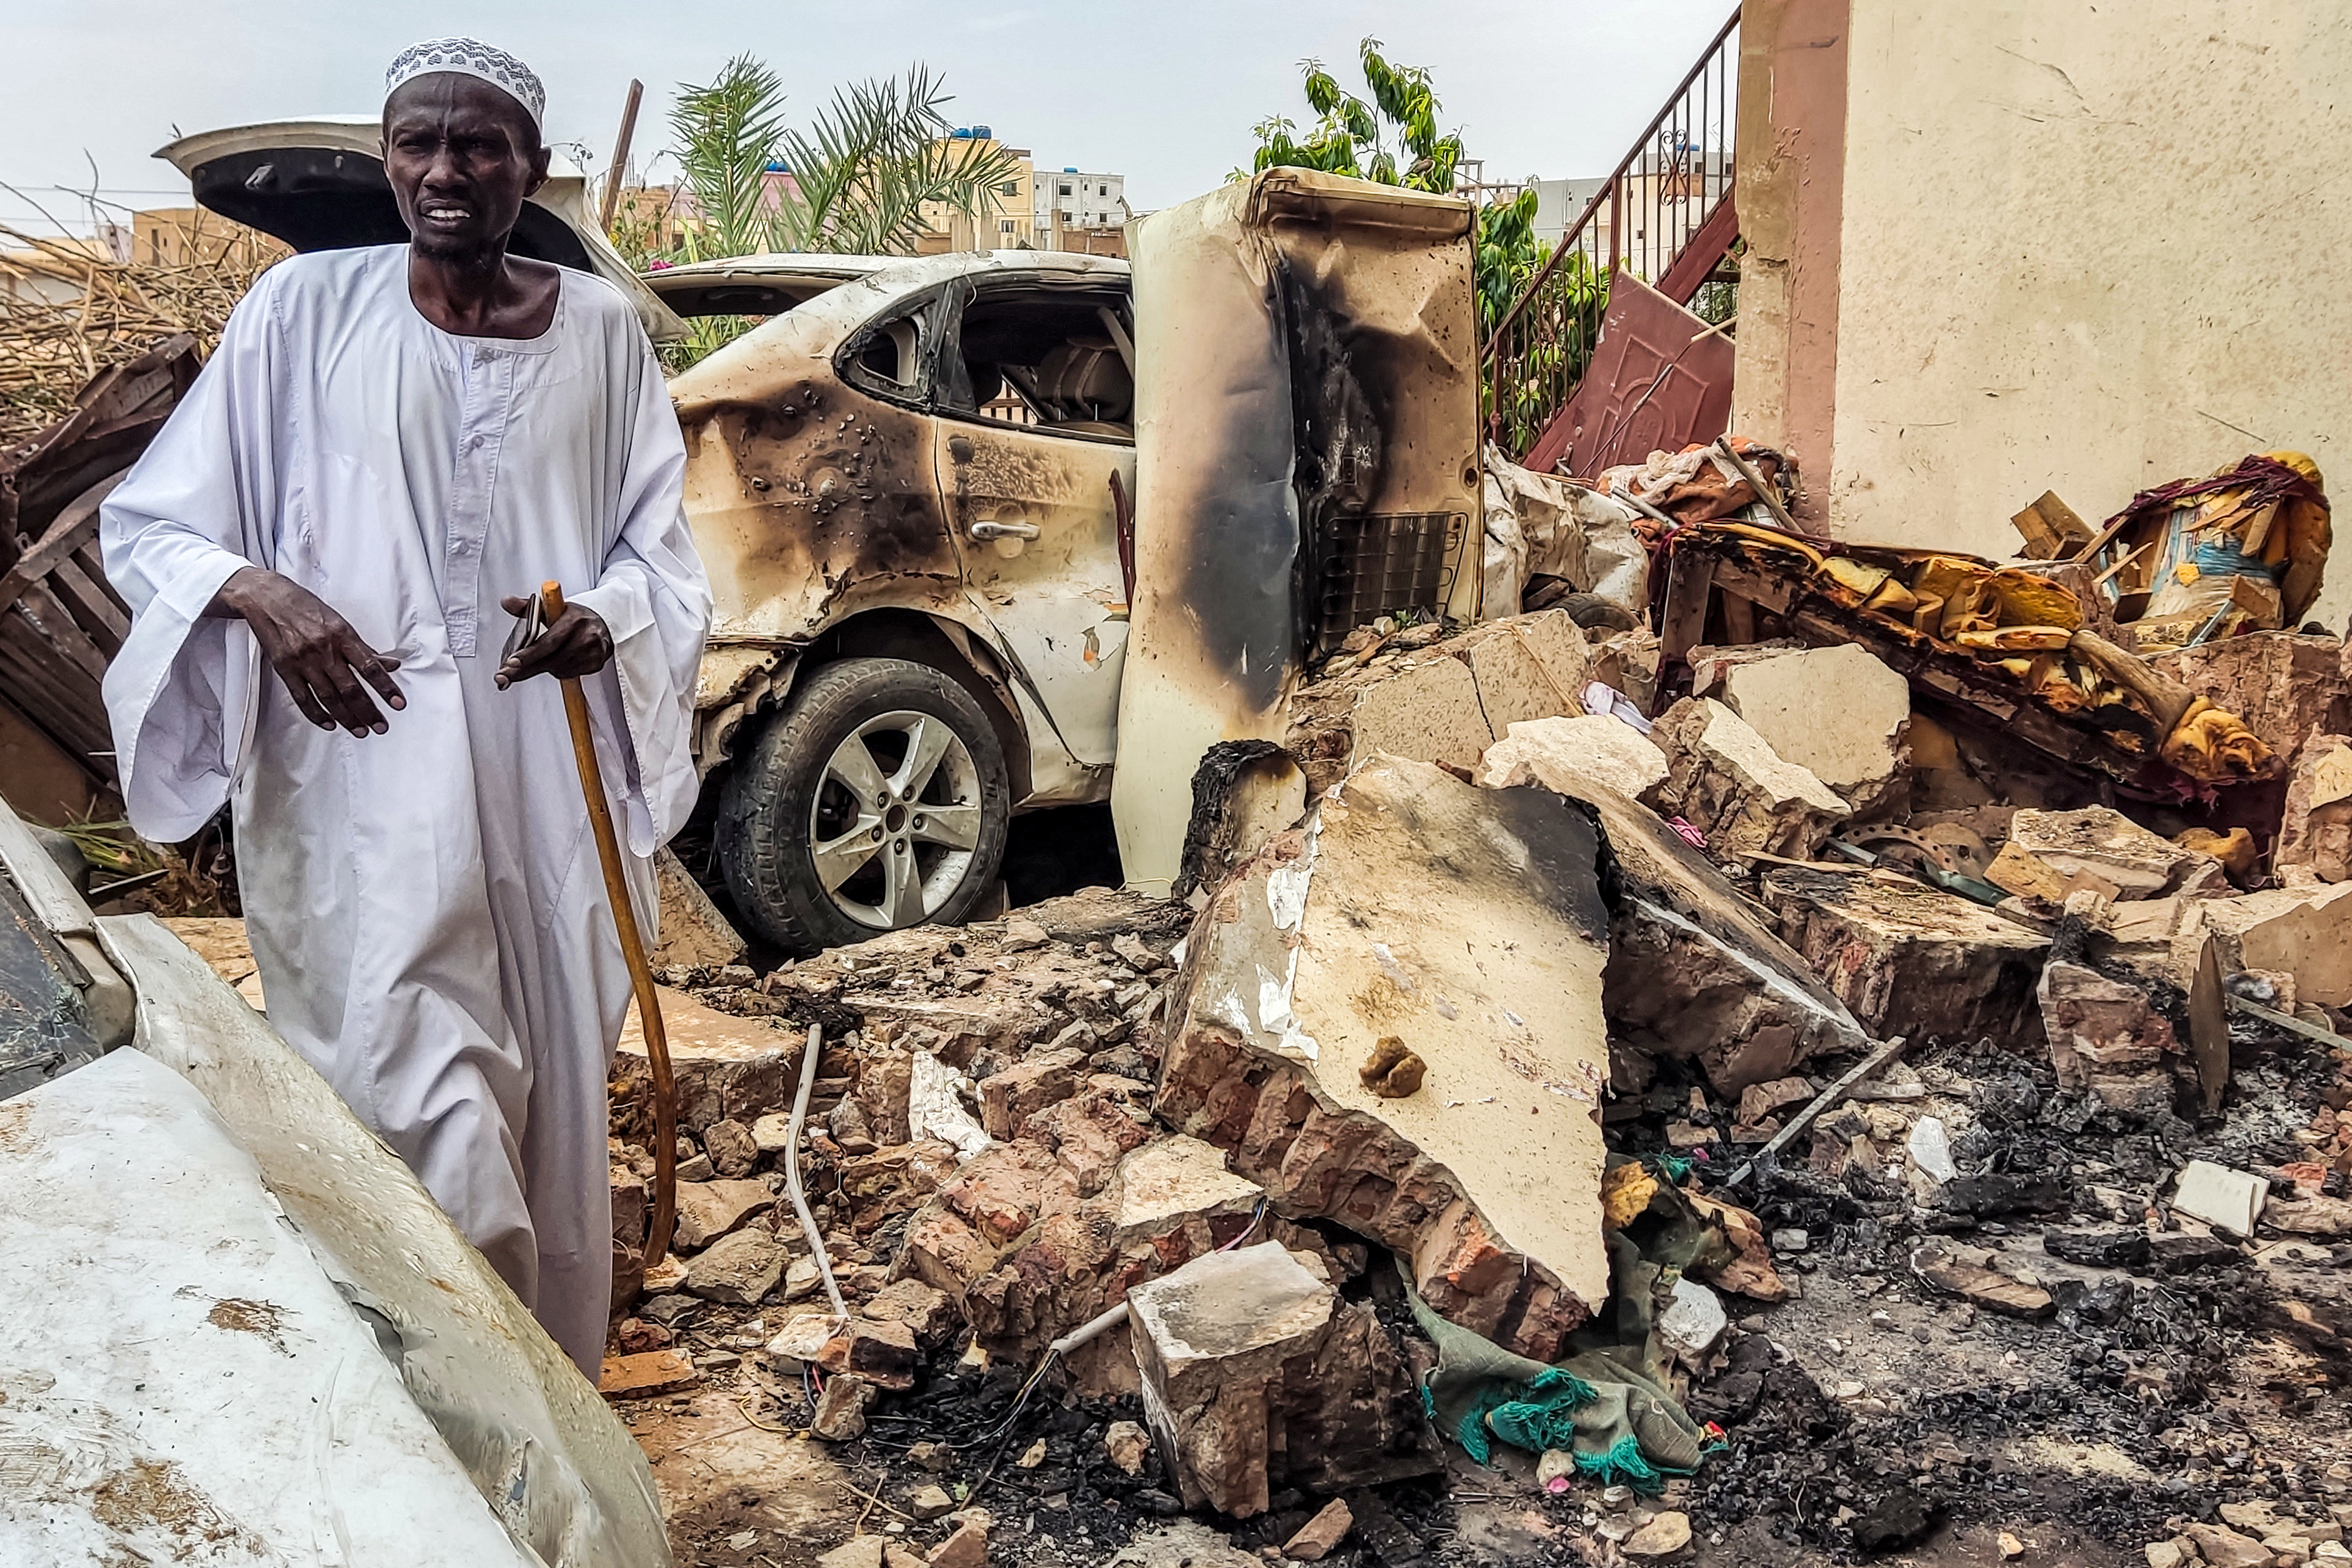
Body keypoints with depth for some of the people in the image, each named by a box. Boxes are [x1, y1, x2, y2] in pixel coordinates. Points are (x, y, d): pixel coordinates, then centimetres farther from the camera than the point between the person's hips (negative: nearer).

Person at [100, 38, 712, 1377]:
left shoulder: (601, 331, 5)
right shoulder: (306, 309, 0)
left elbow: (663, 551, 10)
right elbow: (144, 525, 3)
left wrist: (607, 616, -13)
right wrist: (259, 591, -18)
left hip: (548, 781, 2)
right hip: (365, 779, -2)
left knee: (550, 1101, 11)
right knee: (426, 1128, -11)